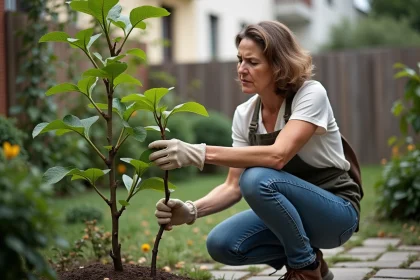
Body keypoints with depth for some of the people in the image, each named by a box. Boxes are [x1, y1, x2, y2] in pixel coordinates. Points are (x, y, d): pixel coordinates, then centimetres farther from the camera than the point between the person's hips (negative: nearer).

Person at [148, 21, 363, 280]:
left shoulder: (311, 94, -20)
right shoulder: (244, 115, -2)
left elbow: (277, 156, -36)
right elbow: (234, 186, -7)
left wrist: (201, 153, -41)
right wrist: (192, 210, -26)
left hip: (336, 211, -6)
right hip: (292, 210, 6)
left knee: (257, 179, -32)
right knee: (221, 244, -19)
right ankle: (303, 257, 7)